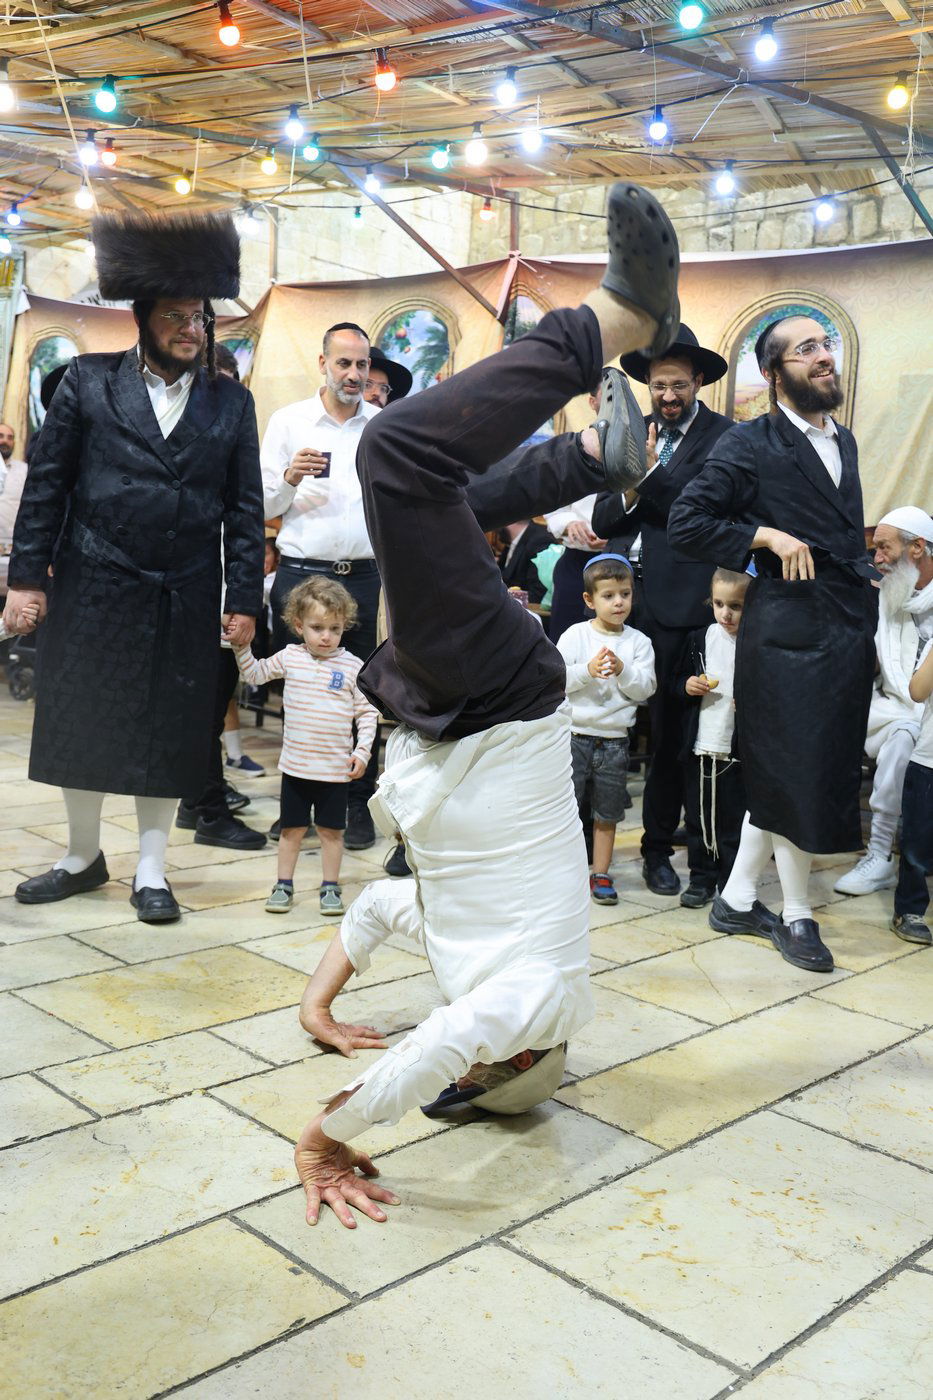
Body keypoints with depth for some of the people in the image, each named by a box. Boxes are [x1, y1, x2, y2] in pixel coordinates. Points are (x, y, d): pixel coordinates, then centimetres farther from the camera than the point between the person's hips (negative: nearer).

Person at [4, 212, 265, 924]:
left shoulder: (231, 402, 6)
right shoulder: (89, 382, 2)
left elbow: (245, 509, 6)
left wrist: (244, 598, 0)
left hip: (184, 602, 0)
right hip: (92, 591, 0)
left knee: (167, 733, 6)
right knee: (79, 724, 9)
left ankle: (152, 870, 21)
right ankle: (83, 857, 28)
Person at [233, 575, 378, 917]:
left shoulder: (352, 666, -5)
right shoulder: (290, 658, 0)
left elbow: (367, 712, -1)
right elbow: (255, 674, 15)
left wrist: (362, 751, -8)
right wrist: (242, 646, 1)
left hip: (335, 768, -1)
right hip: (295, 764, 2)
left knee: (330, 830, 9)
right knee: (292, 828, 11)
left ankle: (330, 887, 23)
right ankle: (283, 884, 24)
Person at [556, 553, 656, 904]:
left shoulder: (638, 642, 4)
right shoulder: (575, 635, -1)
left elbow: (645, 688, -3)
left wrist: (623, 671, -20)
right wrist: (588, 671, -23)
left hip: (614, 739, 2)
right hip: (575, 733, -2)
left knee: (607, 813, 10)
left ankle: (600, 875, 20)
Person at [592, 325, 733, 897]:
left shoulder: (724, 437, -1)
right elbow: (602, 517, 9)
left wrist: (649, 476, -19)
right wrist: (627, 493, -11)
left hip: (677, 603, -4)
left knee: (668, 731, 4)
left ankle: (658, 848, 17)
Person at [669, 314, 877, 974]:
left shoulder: (845, 442, 17)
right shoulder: (750, 445, -5)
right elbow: (686, 521, -9)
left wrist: (867, 619, 14)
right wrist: (766, 537, -16)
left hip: (849, 633, 7)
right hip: (789, 630, -7)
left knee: (781, 779, 12)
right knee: (796, 777, 0)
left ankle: (738, 900, 24)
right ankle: (797, 915, 17)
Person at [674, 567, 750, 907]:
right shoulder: (700, 639, 6)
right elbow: (679, 678, 17)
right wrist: (687, 685, -3)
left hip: (739, 750, -4)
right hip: (700, 744, 4)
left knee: (734, 820, 4)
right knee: (698, 817, 12)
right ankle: (701, 878, 25)